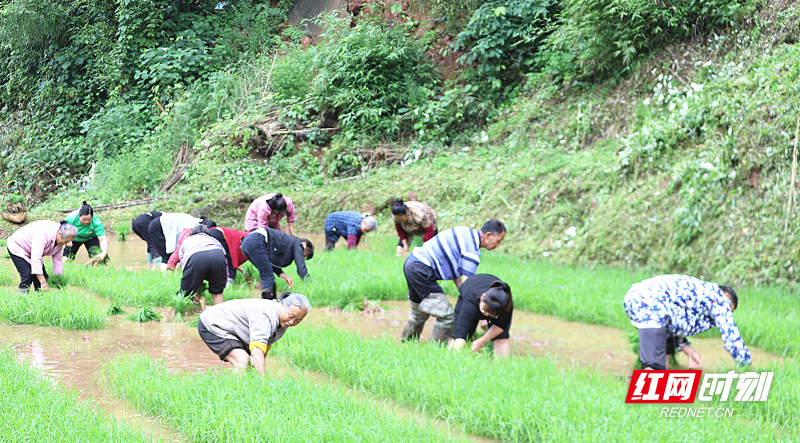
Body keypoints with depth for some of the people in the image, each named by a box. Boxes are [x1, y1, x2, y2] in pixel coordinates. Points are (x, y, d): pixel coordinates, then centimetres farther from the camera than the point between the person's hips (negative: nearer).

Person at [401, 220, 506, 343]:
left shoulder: (467, 233, 14)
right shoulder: (472, 249, -16)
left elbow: (455, 270, 17)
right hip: (421, 270, -11)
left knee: (419, 313, 27)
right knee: (447, 315, -9)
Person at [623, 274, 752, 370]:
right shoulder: (719, 298, 12)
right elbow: (731, 337, 10)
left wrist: (689, 350, 23)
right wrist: (748, 365, 22)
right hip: (649, 305, -10)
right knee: (654, 364, -17)